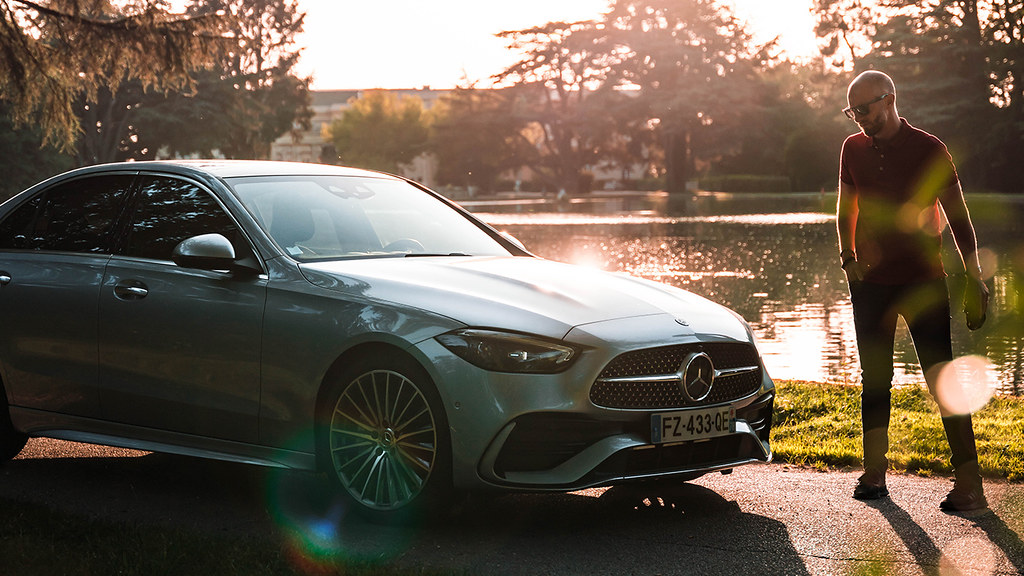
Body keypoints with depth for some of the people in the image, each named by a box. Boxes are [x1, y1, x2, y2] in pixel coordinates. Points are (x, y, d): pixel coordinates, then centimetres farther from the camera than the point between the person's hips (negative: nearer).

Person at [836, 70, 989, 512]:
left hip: (923, 280, -4)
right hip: (870, 281, 4)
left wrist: (974, 272, -10)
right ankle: (874, 475, 18)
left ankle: (970, 484, -9)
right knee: (874, 381, 8)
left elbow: (957, 213, -4)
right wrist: (847, 254, 5)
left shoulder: (928, 149, -6)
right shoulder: (853, 149, 6)